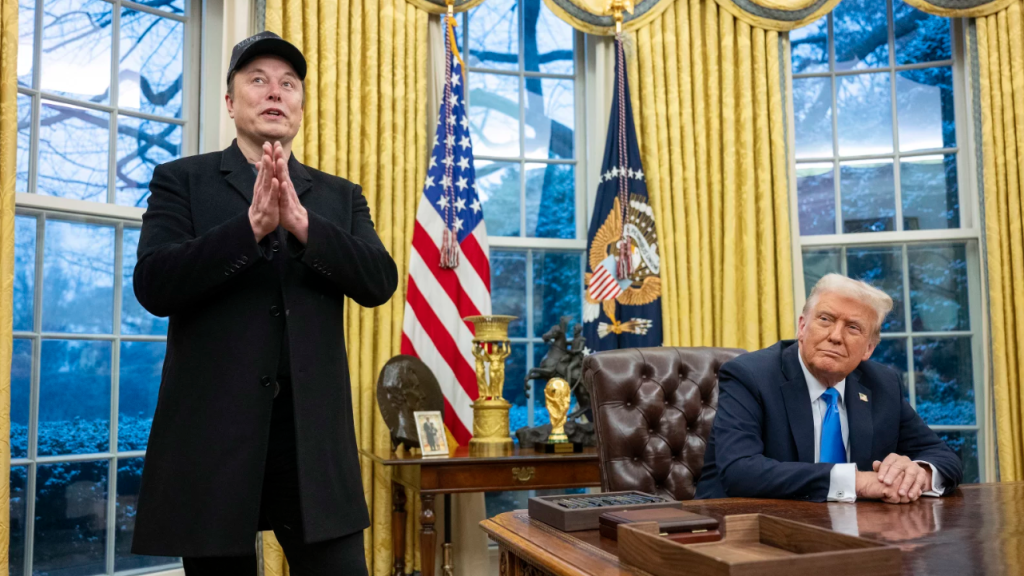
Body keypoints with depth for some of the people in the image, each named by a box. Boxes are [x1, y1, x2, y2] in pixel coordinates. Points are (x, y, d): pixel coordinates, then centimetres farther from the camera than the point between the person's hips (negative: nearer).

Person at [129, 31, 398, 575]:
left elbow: (380, 282, -2)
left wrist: (302, 223, -17)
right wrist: (252, 225, -20)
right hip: (212, 432, -1)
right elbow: (154, 286, -8)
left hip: (315, 434, 2)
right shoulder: (181, 180, 7)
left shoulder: (341, 197, 13)